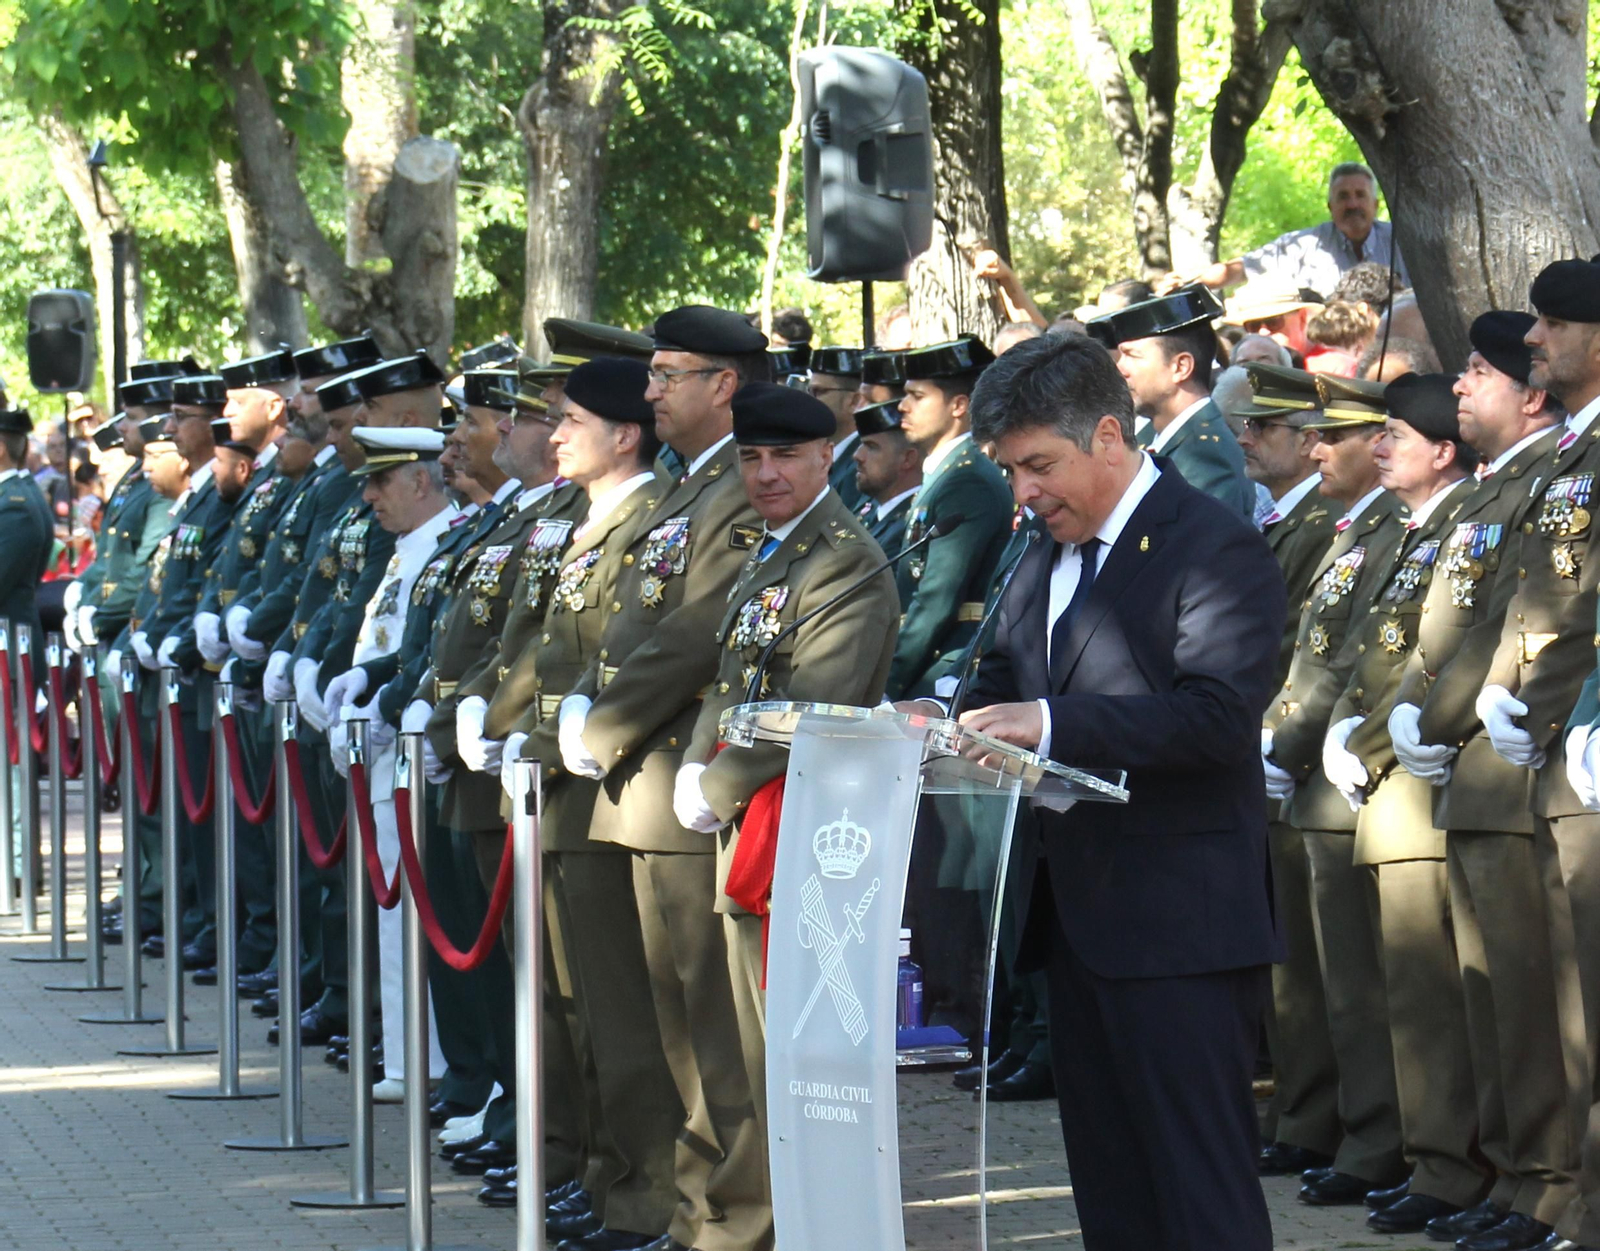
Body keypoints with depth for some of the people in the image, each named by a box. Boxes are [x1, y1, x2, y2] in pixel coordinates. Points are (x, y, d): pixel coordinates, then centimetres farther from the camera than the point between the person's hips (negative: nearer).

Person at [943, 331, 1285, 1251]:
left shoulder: (1216, 549, -12)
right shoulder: (1049, 554, 17)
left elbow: (1220, 715, -22)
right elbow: (1006, 674, 26)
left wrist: (1053, 723, -29)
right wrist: (963, 723, 2)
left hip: (1179, 932, -9)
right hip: (1080, 922, 9)